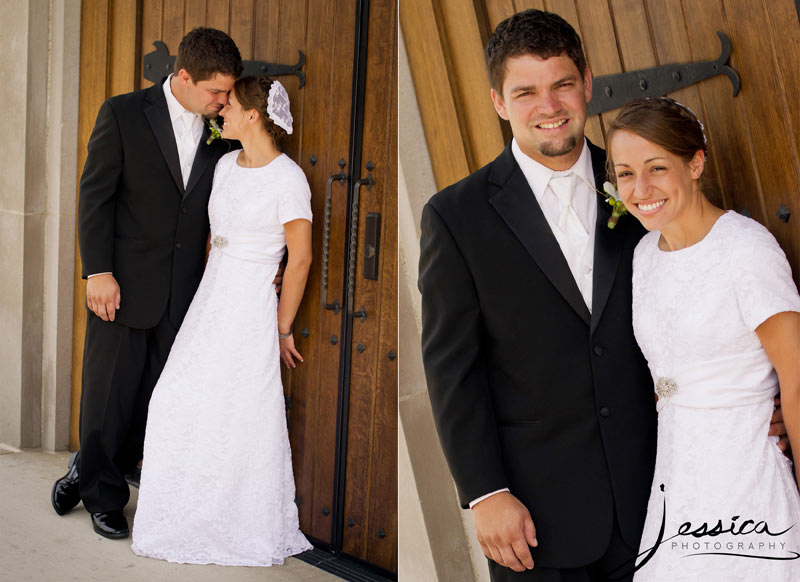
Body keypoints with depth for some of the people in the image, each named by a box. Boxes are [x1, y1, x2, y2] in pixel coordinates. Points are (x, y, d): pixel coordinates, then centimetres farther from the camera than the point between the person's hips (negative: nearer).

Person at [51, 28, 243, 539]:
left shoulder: (218, 133, 2)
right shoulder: (123, 114, -7)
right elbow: (95, 195, -7)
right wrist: (98, 271, -12)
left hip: (183, 292, 4)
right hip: (124, 285, -3)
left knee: (155, 398, 10)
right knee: (109, 395, 8)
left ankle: (89, 471, 32)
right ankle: (103, 496, 30)